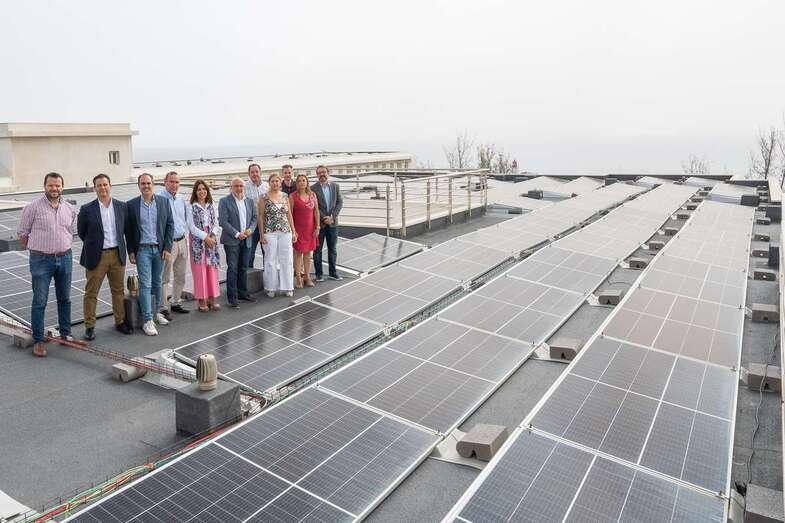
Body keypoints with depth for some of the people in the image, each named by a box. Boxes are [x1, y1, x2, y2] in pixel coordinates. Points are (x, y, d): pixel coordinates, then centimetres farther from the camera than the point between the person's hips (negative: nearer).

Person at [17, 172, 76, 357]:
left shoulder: (70, 209, 5)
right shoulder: (33, 207, -8)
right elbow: (22, 232, 1)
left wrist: (63, 248, 13)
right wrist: (34, 249, 8)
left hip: (64, 258, 4)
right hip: (41, 260, -4)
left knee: (65, 299, 14)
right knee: (39, 302, 0)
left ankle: (66, 334, 27)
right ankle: (38, 341, 9)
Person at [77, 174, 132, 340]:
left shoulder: (122, 207, 2)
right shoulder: (87, 209, -7)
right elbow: (81, 233, 5)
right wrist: (93, 245, 11)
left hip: (117, 254, 3)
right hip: (96, 256, -3)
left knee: (118, 290, 13)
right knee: (91, 293, 5)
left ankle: (120, 321, 26)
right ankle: (90, 326, 15)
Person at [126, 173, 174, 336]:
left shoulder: (163, 202, 2)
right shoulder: (132, 204, -1)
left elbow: (170, 225, 3)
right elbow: (128, 230, 2)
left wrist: (167, 248, -2)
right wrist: (131, 251, -1)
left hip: (159, 249, 2)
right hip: (142, 250, -2)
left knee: (157, 283, 13)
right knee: (145, 284, -5)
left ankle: (156, 312, 28)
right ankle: (148, 321, -4)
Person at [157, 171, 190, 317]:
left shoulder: (181, 199, 11)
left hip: (182, 241, 7)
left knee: (180, 276, 14)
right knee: (164, 278, -3)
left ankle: (176, 303, 27)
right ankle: (164, 308, 4)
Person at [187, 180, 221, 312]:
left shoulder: (212, 207, 10)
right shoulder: (191, 208, -3)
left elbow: (216, 224, 9)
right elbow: (192, 227, -7)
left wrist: (212, 235, -7)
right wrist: (205, 237, -12)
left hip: (211, 240, 4)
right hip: (198, 241, -4)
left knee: (212, 269, 4)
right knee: (199, 270, -1)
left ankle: (212, 298, 12)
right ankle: (202, 300, 6)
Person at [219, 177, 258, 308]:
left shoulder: (250, 201, 12)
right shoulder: (224, 201, -4)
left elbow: (254, 218, 14)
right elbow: (223, 221, -11)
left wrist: (250, 229, -6)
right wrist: (237, 234, -16)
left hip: (246, 239, 5)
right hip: (232, 240, -5)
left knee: (243, 268, 12)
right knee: (232, 269, -5)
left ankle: (242, 293, 22)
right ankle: (232, 297, 0)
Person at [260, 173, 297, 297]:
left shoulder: (285, 196, 8)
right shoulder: (264, 198, -2)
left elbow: (289, 214, 11)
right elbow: (261, 216, -2)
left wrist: (293, 231, 7)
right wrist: (261, 234, -6)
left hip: (285, 232, 3)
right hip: (270, 233, -3)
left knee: (286, 259, 5)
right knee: (271, 260, 4)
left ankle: (286, 287, 15)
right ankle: (271, 288, 15)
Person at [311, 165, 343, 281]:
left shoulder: (335, 186, 6)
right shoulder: (313, 188, -5)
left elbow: (339, 202, 2)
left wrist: (332, 217, -10)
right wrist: (323, 218, -14)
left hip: (332, 222, 3)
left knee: (333, 249, 10)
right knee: (318, 249, 5)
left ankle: (333, 273, 19)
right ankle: (319, 274, 14)